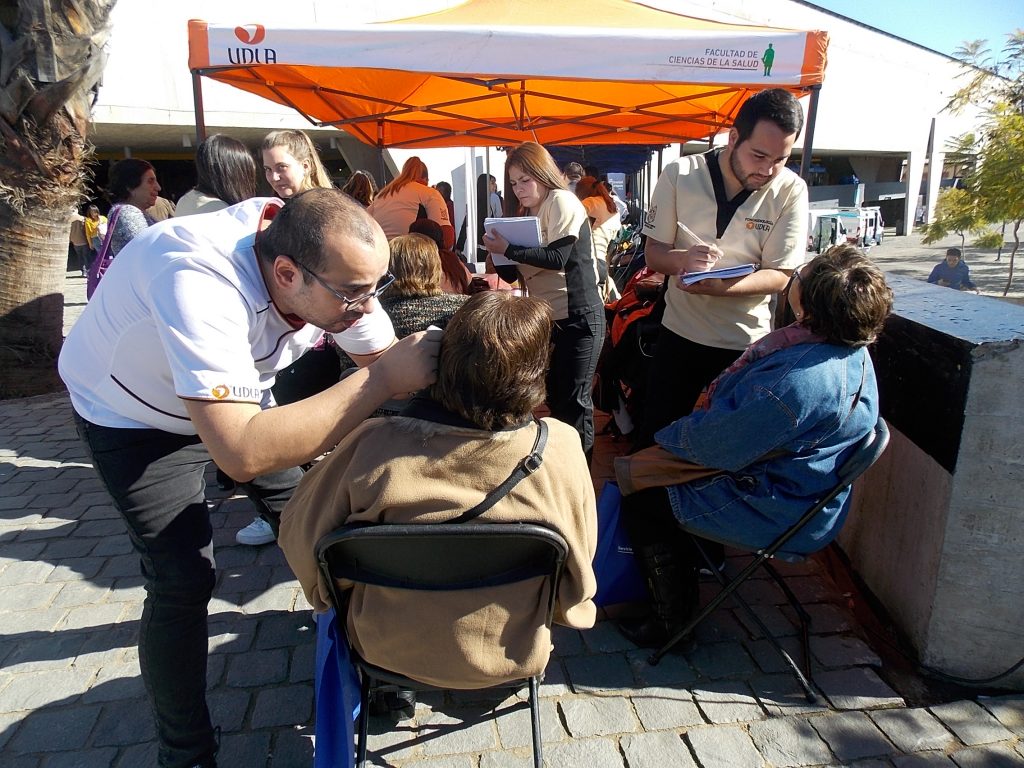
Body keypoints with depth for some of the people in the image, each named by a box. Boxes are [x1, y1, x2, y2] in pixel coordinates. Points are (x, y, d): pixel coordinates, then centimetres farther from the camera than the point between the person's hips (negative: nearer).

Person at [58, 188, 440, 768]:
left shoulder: (338, 272, -24)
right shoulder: (198, 282, -45)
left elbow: (388, 356, -10)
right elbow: (241, 452, -52)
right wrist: (382, 380, -51)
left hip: (238, 395, 6)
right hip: (133, 413, -5)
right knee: (183, 581, -10)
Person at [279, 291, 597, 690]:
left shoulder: (373, 444, -29)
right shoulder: (560, 449, -27)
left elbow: (299, 535, -12)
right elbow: (577, 579, -12)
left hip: (388, 652, 0)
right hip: (509, 657, 1)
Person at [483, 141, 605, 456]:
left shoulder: (561, 201, -7)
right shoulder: (529, 213, 17)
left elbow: (557, 257, -21)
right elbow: (515, 273, 12)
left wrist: (508, 249, -19)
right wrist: (499, 255, -7)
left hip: (578, 317, -8)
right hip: (548, 318, 8)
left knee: (573, 402, -3)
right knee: (555, 397, 13)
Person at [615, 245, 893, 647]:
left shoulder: (801, 380, -37)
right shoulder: (847, 348, -4)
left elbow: (716, 445, -25)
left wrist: (666, 437, -5)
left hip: (778, 515, -10)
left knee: (640, 501, -1)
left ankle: (671, 623, 17)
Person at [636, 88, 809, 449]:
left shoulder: (790, 191, -11)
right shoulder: (680, 175, -10)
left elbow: (780, 275, -12)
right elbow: (653, 254, -5)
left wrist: (719, 287, -30)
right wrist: (683, 260, -29)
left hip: (747, 342, 0)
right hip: (680, 333, 0)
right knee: (655, 436, 11)